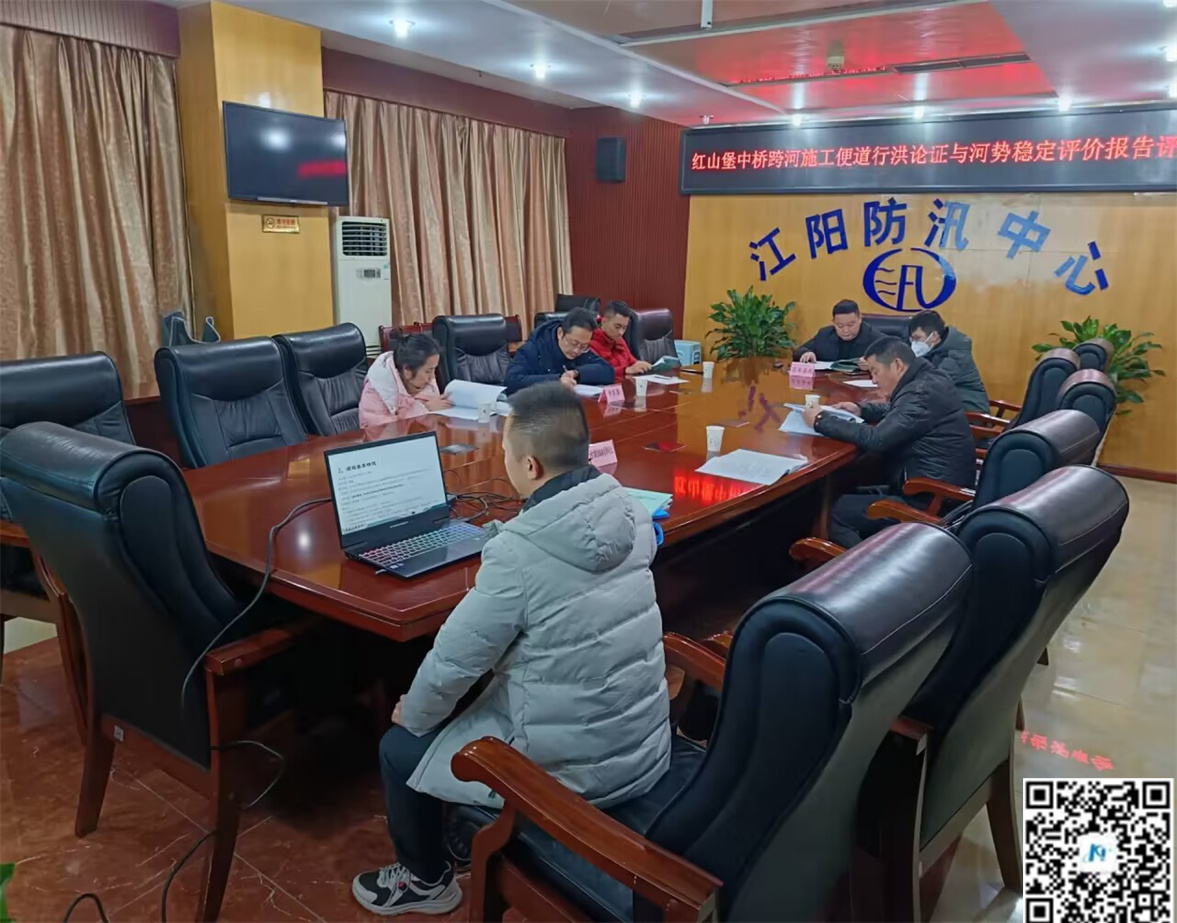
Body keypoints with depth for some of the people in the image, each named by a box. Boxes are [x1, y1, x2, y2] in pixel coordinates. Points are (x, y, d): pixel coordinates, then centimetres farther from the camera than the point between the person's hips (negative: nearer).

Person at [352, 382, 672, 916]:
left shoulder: (517, 553, -27)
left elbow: (453, 660, -16)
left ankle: (425, 881, 38)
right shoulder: (628, 512, -7)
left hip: (571, 771, -7)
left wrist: (412, 714, 4)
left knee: (399, 749, 14)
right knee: (488, 693, 31)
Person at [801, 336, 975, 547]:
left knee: (834, 512, -12)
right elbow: (895, 412, 28)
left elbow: (876, 439, -27)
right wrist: (861, 410, 10)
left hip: (930, 502, -10)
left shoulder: (921, 393, -21)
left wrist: (822, 420, -17)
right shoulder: (925, 380, 9)